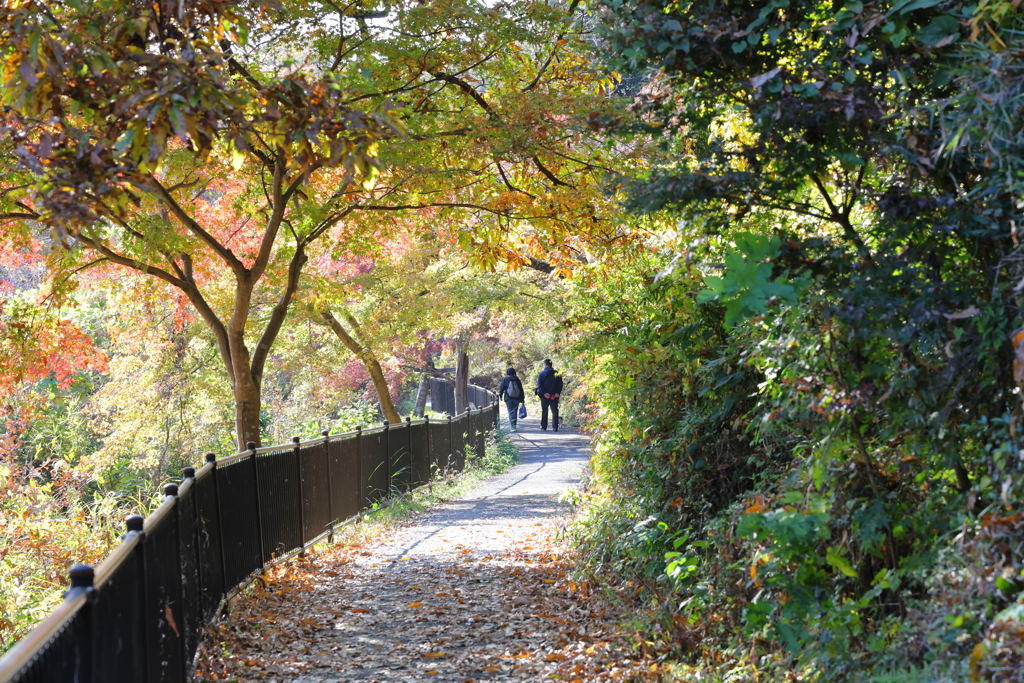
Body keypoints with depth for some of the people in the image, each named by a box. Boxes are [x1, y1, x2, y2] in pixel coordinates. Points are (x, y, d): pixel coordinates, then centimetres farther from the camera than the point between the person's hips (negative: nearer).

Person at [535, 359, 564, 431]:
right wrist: (558, 393, -6)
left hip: (545, 396, -1)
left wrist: (544, 393, -13)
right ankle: (555, 427, -7)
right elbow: (560, 384, -1)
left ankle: (544, 426, 15)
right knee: (555, 411, 2)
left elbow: (539, 385, -9)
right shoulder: (557, 374, 5)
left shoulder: (541, 374, 0)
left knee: (544, 412, 11)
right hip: (555, 396, 1)